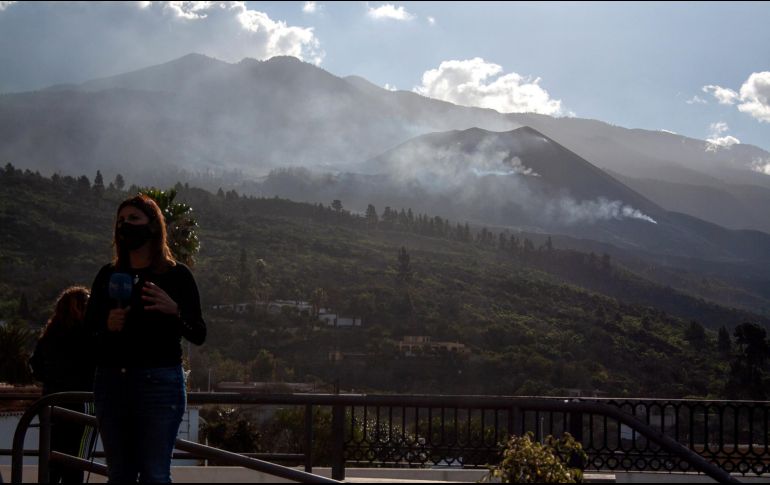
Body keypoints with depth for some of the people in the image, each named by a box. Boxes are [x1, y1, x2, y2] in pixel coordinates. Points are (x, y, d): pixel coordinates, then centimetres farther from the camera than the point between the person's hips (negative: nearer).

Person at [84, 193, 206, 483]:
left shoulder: (176, 275, 3)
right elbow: (87, 328, 12)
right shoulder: (108, 275, 13)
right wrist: (107, 326, -9)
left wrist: (174, 310, -19)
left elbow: (198, 335, -1)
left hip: (159, 381, -4)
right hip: (111, 382, 4)